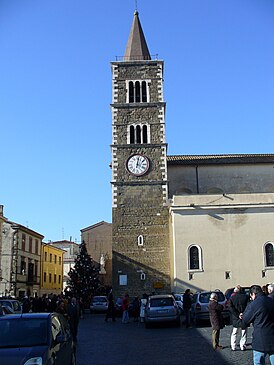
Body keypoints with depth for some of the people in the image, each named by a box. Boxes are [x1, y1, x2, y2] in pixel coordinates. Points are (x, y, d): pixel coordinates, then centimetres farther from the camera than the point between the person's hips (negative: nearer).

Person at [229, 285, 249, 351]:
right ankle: (243, 346, 13)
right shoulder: (246, 297, -6)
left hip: (235, 318, 1)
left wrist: (237, 315, -13)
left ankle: (233, 347, 13)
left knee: (234, 333, 13)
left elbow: (231, 308, -12)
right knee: (244, 333, 13)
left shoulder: (232, 297, -3)